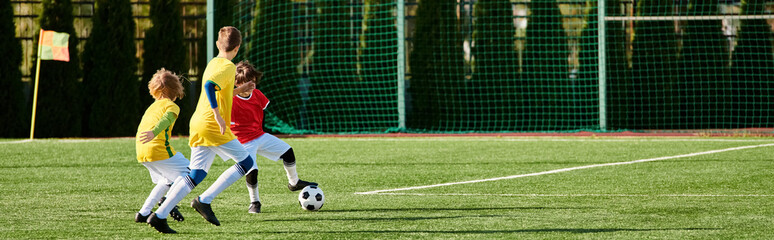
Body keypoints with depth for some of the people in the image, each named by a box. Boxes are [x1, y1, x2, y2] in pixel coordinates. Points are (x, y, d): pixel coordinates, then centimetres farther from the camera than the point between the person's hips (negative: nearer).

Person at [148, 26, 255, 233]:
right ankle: (205, 200, -5)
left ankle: (159, 216, -1)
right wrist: (218, 116, -28)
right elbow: (209, 86, -26)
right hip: (213, 128, -9)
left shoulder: (212, 64, 18)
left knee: (195, 175, 8)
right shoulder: (228, 67, -9)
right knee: (246, 163, 1)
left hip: (197, 124, 9)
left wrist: (239, 90, 33)